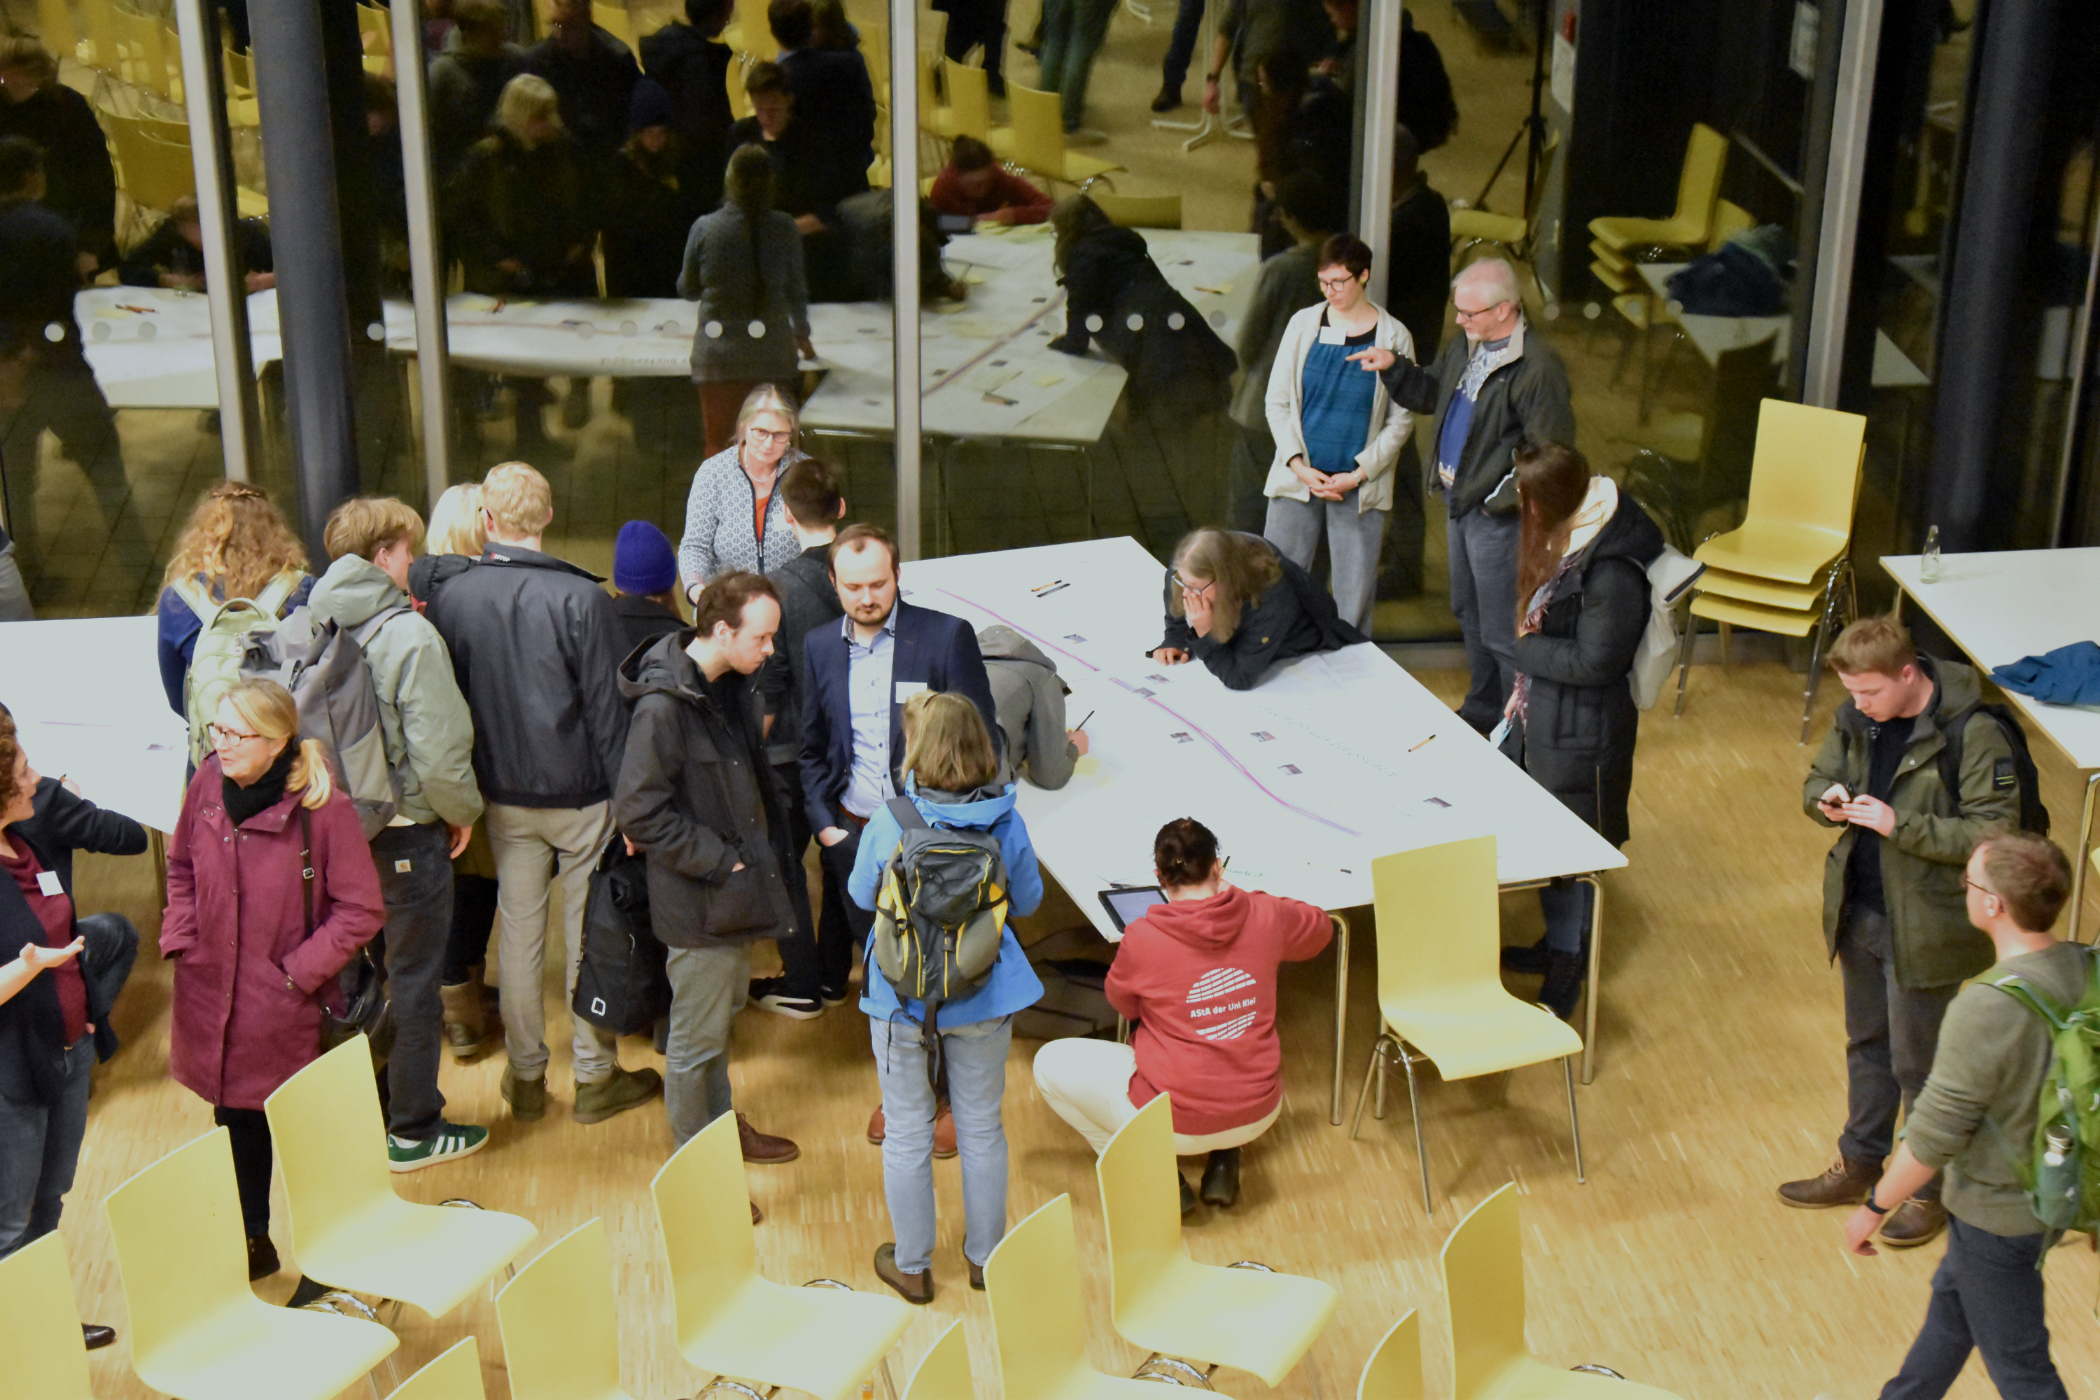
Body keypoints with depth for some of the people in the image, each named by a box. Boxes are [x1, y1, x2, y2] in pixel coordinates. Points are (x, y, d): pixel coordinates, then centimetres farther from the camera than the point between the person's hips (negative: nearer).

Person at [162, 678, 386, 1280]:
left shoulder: (323, 806, -20)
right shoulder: (208, 785, -5)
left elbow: (361, 911, -13)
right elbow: (181, 869, 13)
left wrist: (298, 972, -15)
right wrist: (180, 942, 2)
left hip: (288, 1009, -5)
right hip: (214, 994, 5)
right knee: (236, 1123, 20)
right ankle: (251, 1243, 40)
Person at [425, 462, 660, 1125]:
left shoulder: (451, 599, -6)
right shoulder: (581, 599, -18)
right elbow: (607, 707, -14)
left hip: (503, 796, 4)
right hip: (580, 794, -3)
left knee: (517, 932, 14)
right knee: (590, 933, 9)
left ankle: (526, 1077, 25)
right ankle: (595, 1076, 19)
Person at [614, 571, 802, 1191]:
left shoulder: (732, 685, 4)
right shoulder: (664, 705, -25)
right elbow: (639, 810, -25)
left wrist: (765, 849, 9)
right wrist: (720, 862, -21)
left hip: (735, 886, 9)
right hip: (698, 903, -9)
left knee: (723, 1012, 26)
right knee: (697, 1039, 5)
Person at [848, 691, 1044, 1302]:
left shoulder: (889, 822, -20)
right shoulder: (1006, 822, -14)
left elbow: (861, 895, -3)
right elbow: (1028, 900, 1)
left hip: (903, 996, -2)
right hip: (984, 999, 2)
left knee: (907, 1133, 14)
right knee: (982, 1126, 18)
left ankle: (911, 1265, 27)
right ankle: (986, 1256, 33)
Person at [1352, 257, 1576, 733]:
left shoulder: (1537, 367, -24)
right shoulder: (1466, 347, 5)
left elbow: (1551, 451, -23)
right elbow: (1429, 394, 20)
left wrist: (1502, 499, -22)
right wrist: (1393, 367, 3)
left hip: (1497, 515, -10)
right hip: (1459, 504, 10)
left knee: (1502, 630, -2)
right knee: (1469, 614, 24)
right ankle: (1484, 708, 41)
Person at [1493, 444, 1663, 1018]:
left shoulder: (1612, 572, -28)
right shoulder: (1571, 536, 1)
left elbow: (1594, 662, -25)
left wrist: (1526, 650, -15)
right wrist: (1525, 684, 8)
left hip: (1581, 731, -9)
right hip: (1544, 713, 9)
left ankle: (1567, 973, 20)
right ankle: (1556, 945, 39)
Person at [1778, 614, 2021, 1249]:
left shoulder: (1972, 734, -23)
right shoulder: (1856, 718, -3)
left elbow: (1993, 835, -24)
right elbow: (1819, 777, 13)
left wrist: (1901, 825, -30)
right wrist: (1827, 800, -11)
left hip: (1924, 925, -6)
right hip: (1860, 912, 7)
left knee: (1919, 1061, 7)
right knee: (1867, 1044, 23)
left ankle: (1931, 1189, 26)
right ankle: (1860, 1162, 40)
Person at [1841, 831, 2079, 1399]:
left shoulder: (1985, 1009, -34)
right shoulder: (2086, 969, -12)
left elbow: (1933, 1136, -26)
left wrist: (1874, 1207, -10)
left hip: (1998, 1215, -8)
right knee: (1952, 1299, 30)